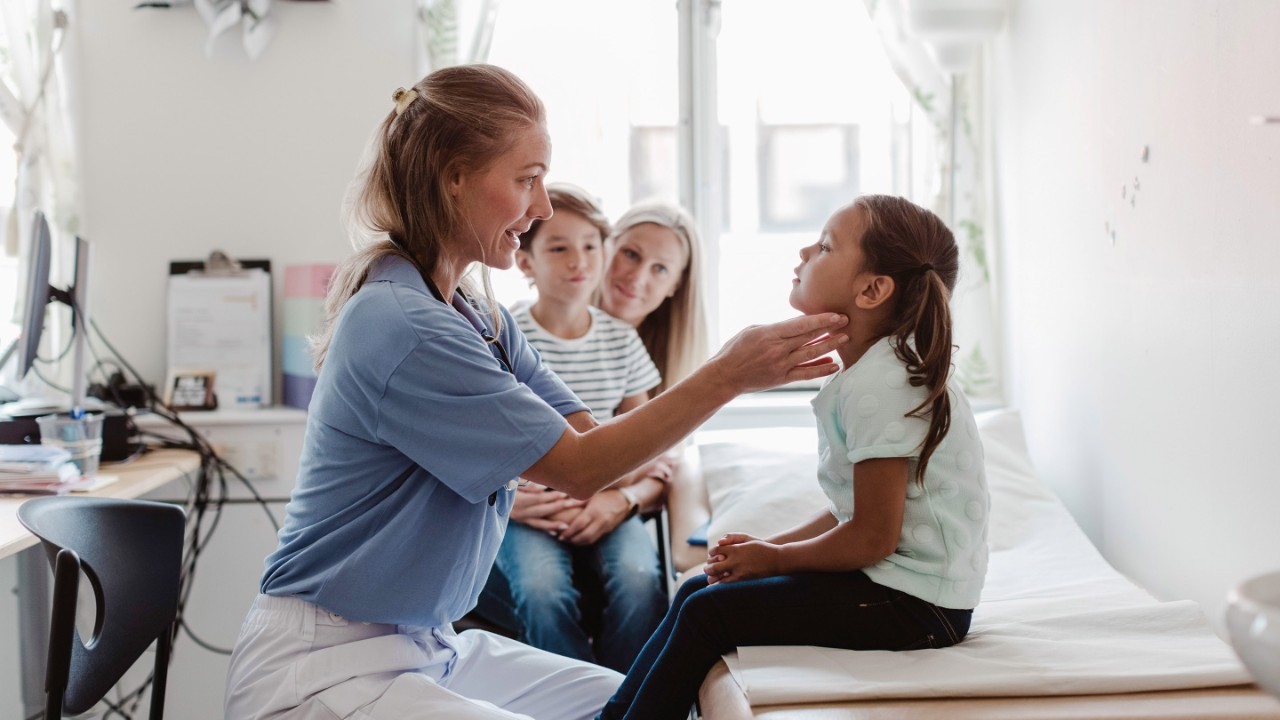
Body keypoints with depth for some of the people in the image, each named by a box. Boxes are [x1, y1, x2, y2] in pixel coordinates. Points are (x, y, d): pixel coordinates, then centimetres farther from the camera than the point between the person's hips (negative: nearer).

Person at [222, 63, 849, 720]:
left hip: (432, 644, 10)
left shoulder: (480, 317, 7)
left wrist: (754, 365, -7)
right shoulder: (403, 327, -23)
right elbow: (577, 466, -18)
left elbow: (589, 435, 2)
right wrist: (725, 376, -18)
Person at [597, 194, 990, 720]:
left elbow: (873, 536, -21)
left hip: (913, 604, -10)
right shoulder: (873, 373, 11)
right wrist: (766, 547, 5)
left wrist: (773, 558, -7)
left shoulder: (877, 386, -21)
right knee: (698, 590, 9)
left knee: (707, 613, -12)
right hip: (887, 578, 10)